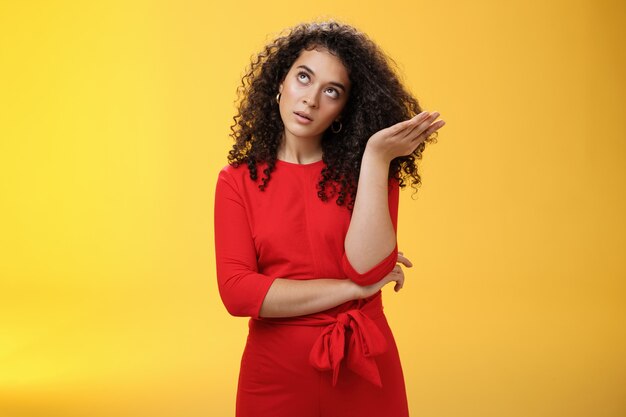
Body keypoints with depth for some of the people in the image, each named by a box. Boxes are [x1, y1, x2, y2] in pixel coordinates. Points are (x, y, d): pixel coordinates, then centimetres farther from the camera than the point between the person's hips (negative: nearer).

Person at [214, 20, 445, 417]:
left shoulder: (368, 171, -2)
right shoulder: (238, 180, -3)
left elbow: (370, 269, -17)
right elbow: (237, 291, -14)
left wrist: (376, 156, -20)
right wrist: (352, 288, -14)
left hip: (364, 371, 0)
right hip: (275, 374, 0)